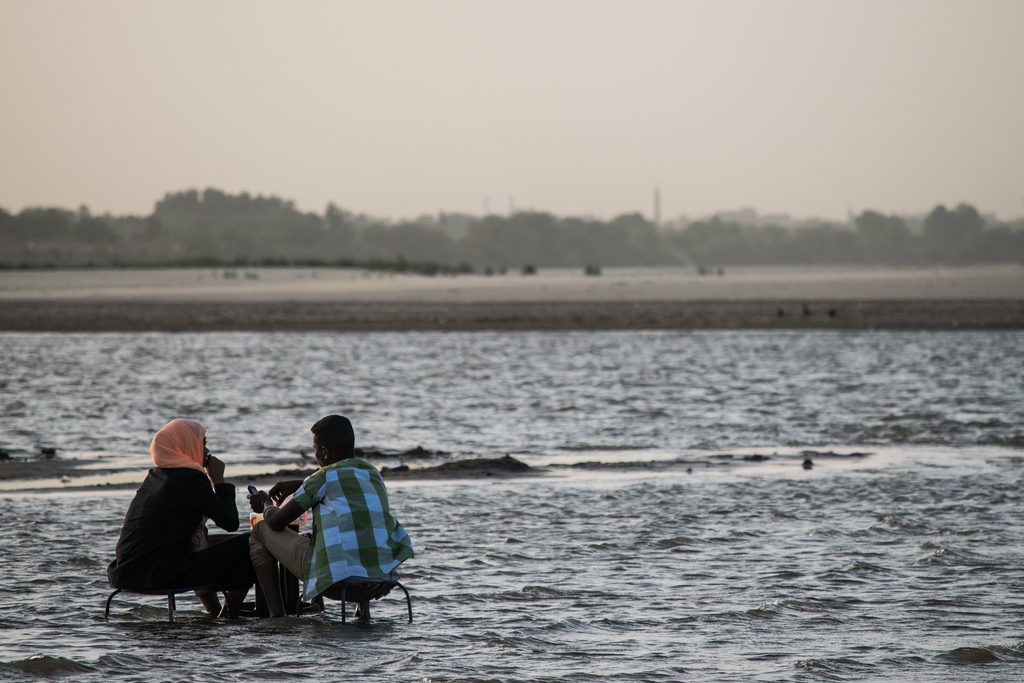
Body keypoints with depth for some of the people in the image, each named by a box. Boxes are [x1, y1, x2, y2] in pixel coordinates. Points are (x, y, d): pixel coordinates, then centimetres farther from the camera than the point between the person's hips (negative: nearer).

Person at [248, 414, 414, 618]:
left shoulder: (323, 477, -1)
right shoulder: (372, 473, 17)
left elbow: (277, 521, 6)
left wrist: (266, 504, 29)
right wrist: (298, 485, 42)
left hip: (334, 575, -6)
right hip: (381, 574, 6)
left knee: (261, 530, 15)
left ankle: (276, 615, 4)